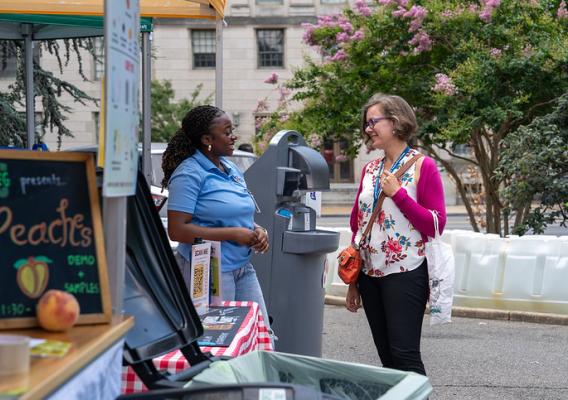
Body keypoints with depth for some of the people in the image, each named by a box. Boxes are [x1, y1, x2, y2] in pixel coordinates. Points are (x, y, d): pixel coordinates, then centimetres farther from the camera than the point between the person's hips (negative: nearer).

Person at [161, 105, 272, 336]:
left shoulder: (231, 169, 13)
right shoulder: (190, 174, -12)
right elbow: (177, 230, -19)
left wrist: (257, 230, 1)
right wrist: (233, 234, -19)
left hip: (243, 268, 8)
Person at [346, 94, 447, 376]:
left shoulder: (422, 166, -5)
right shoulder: (370, 170, 12)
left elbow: (436, 225, -9)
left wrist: (398, 193, -16)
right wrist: (353, 282, 16)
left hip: (405, 275, -6)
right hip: (370, 275, 6)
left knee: (405, 356, -11)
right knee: (386, 357, 8)